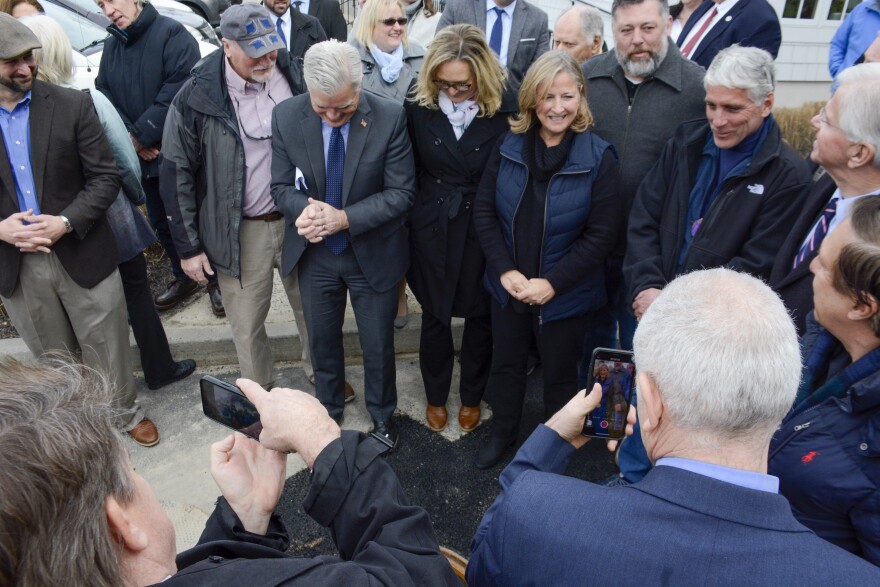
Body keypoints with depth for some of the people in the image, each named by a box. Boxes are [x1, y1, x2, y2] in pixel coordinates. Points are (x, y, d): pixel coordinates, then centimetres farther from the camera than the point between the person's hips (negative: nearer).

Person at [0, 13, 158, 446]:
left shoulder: (72, 105, -6)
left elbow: (106, 177, -7)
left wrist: (65, 222, -19)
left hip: (82, 253, -1)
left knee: (107, 345, 12)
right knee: (52, 358, 19)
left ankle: (125, 412, 36)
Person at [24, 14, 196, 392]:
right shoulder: (88, 101, -20)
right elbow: (127, 163, -12)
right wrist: (135, 197, 8)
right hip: (111, 220, -3)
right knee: (136, 292, 15)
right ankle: (159, 370, 25)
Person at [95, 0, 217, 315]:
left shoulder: (172, 33, -11)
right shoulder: (111, 46, 10)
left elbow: (178, 91, -20)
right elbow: (103, 95, 6)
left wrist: (141, 134, -16)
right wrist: (130, 140, -11)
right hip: (145, 157, 7)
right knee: (161, 221, 16)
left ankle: (218, 279, 20)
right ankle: (183, 278, 33)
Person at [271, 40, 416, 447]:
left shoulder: (390, 117, -19)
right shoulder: (285, 117, -12)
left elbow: (401, 192, -15)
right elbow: (282, 187, -4)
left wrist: (345, 218, -28)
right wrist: (304, 209, -28)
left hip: (373, 253, -2)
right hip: (314, 254, 2)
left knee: (378, 344, 15)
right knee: (322, 341, 20)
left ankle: (381, 414, 43)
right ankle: (328, 410, 48)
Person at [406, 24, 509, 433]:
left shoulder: (502, 116, -14)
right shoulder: (419, 110, -9)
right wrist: (413, 219, -2)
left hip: (482, 234, -1)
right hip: (431, 231, 1)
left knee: (480, 317, 15)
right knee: (434, 316, 16)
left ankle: (472, 396, 40)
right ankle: (435, 396, 40)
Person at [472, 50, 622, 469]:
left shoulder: (597, 157, -13)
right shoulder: (508, 147, -5)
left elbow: (602, 234, -14)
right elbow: (484, 211, -3)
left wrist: (552, 282, -20)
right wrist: (505, 270, -14)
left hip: (565, 294, -3)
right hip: (508, 287, 3)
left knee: (559, 373, 16)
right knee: (506, 364, 21)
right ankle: (503, 432, 47)